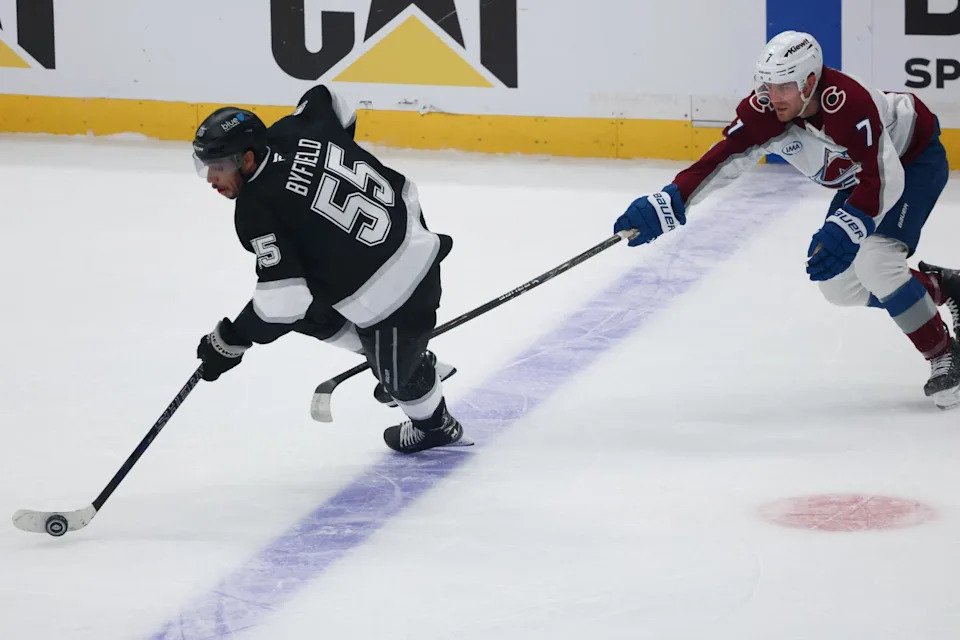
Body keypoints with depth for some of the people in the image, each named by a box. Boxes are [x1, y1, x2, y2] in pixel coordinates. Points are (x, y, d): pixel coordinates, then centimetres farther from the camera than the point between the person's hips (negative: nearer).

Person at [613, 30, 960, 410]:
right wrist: (669, 203, -35)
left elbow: (882, 181, -41)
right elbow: (721, 159, -23)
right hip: (857, 176, 8)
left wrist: (846, 232, -54)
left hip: (913, 156, -8)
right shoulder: (765, 112, -21)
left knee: (875, 262, -26)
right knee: (838, 285, 4)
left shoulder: (848, 103, -39)